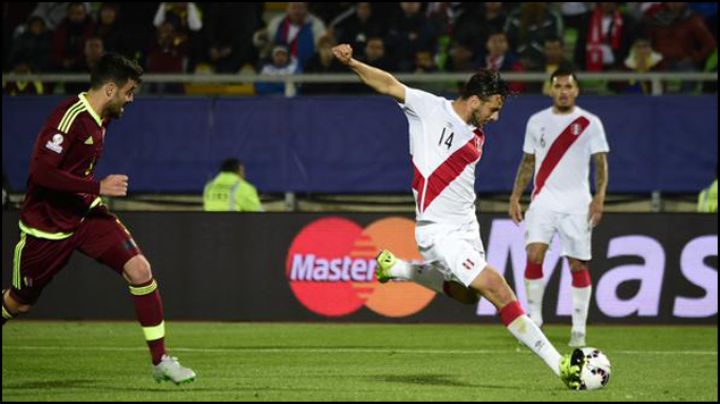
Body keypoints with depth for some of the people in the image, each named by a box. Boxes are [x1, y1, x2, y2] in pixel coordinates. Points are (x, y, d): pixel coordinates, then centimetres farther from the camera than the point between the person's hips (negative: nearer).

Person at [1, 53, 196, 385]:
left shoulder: (102, 118, 5)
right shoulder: (70, 117, -24)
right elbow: (41, 171, -31)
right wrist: (98, 187, -28)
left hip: (86, 214, 7)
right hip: (47, 225, -7)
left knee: (140, 270, -13)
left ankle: (160, 360, -7)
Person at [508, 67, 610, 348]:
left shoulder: (589, 123, 2)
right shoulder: (537, 122, 10)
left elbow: (601, 163, 0)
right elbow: (528, 162, 16)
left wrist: (599, 197, -14)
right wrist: (515, 196, 8)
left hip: (577, 203, -2)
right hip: (544, 199, 2)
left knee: (578, 265, -1)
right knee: (534, 256, -15)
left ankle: (579, 330, 5)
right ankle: (533, 317, -3)